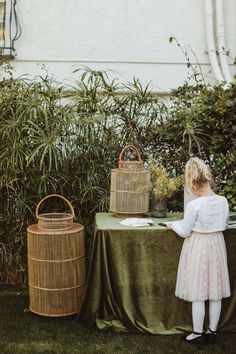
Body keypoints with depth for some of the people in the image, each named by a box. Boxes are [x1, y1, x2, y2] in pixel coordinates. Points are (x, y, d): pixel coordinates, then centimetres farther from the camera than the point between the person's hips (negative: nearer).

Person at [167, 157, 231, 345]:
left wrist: (173, 224, 7)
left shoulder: (194, 205, -20)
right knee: (215, 292, 13)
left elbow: (185, 232, -12)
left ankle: (198, 333, 15)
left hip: (198, 246, -5)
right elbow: (224, 225, 10)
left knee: (198, 294, 5)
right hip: (217, 244, 5)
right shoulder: (223, 201, -5)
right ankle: (212, 331, 24)